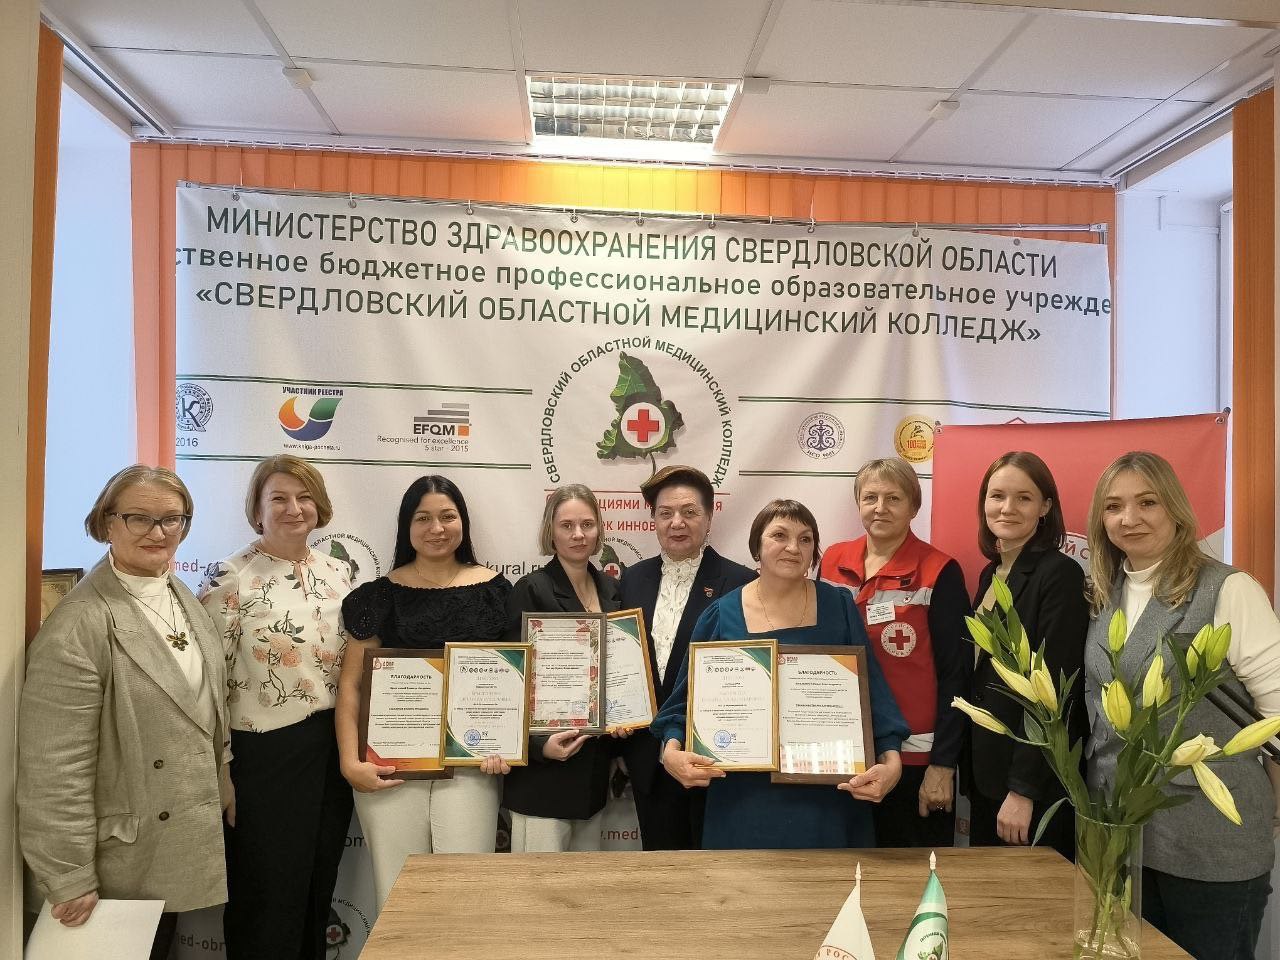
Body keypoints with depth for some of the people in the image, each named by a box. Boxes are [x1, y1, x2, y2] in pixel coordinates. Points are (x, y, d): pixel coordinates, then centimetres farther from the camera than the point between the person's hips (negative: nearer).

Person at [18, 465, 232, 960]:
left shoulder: (185, 600, 4)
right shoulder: (77, 626, -21)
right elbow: (55, 770, -21)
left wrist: (227, 790, 14)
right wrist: (70, 879, -17)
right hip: (123, 865, -6)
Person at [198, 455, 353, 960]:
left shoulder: (338, 572, 6)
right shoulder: (230, 578, -11)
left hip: (331, 751, 5)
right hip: (263, 754, -5)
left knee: (319, 890, 18)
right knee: (267, 895, 9)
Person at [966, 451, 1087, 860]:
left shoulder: (1059, 574, -14)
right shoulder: (991, 573, 9)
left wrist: (1024, 788, -20)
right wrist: (967, 772, 11)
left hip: (1036, 781, -7)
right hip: (984, 770, 7)